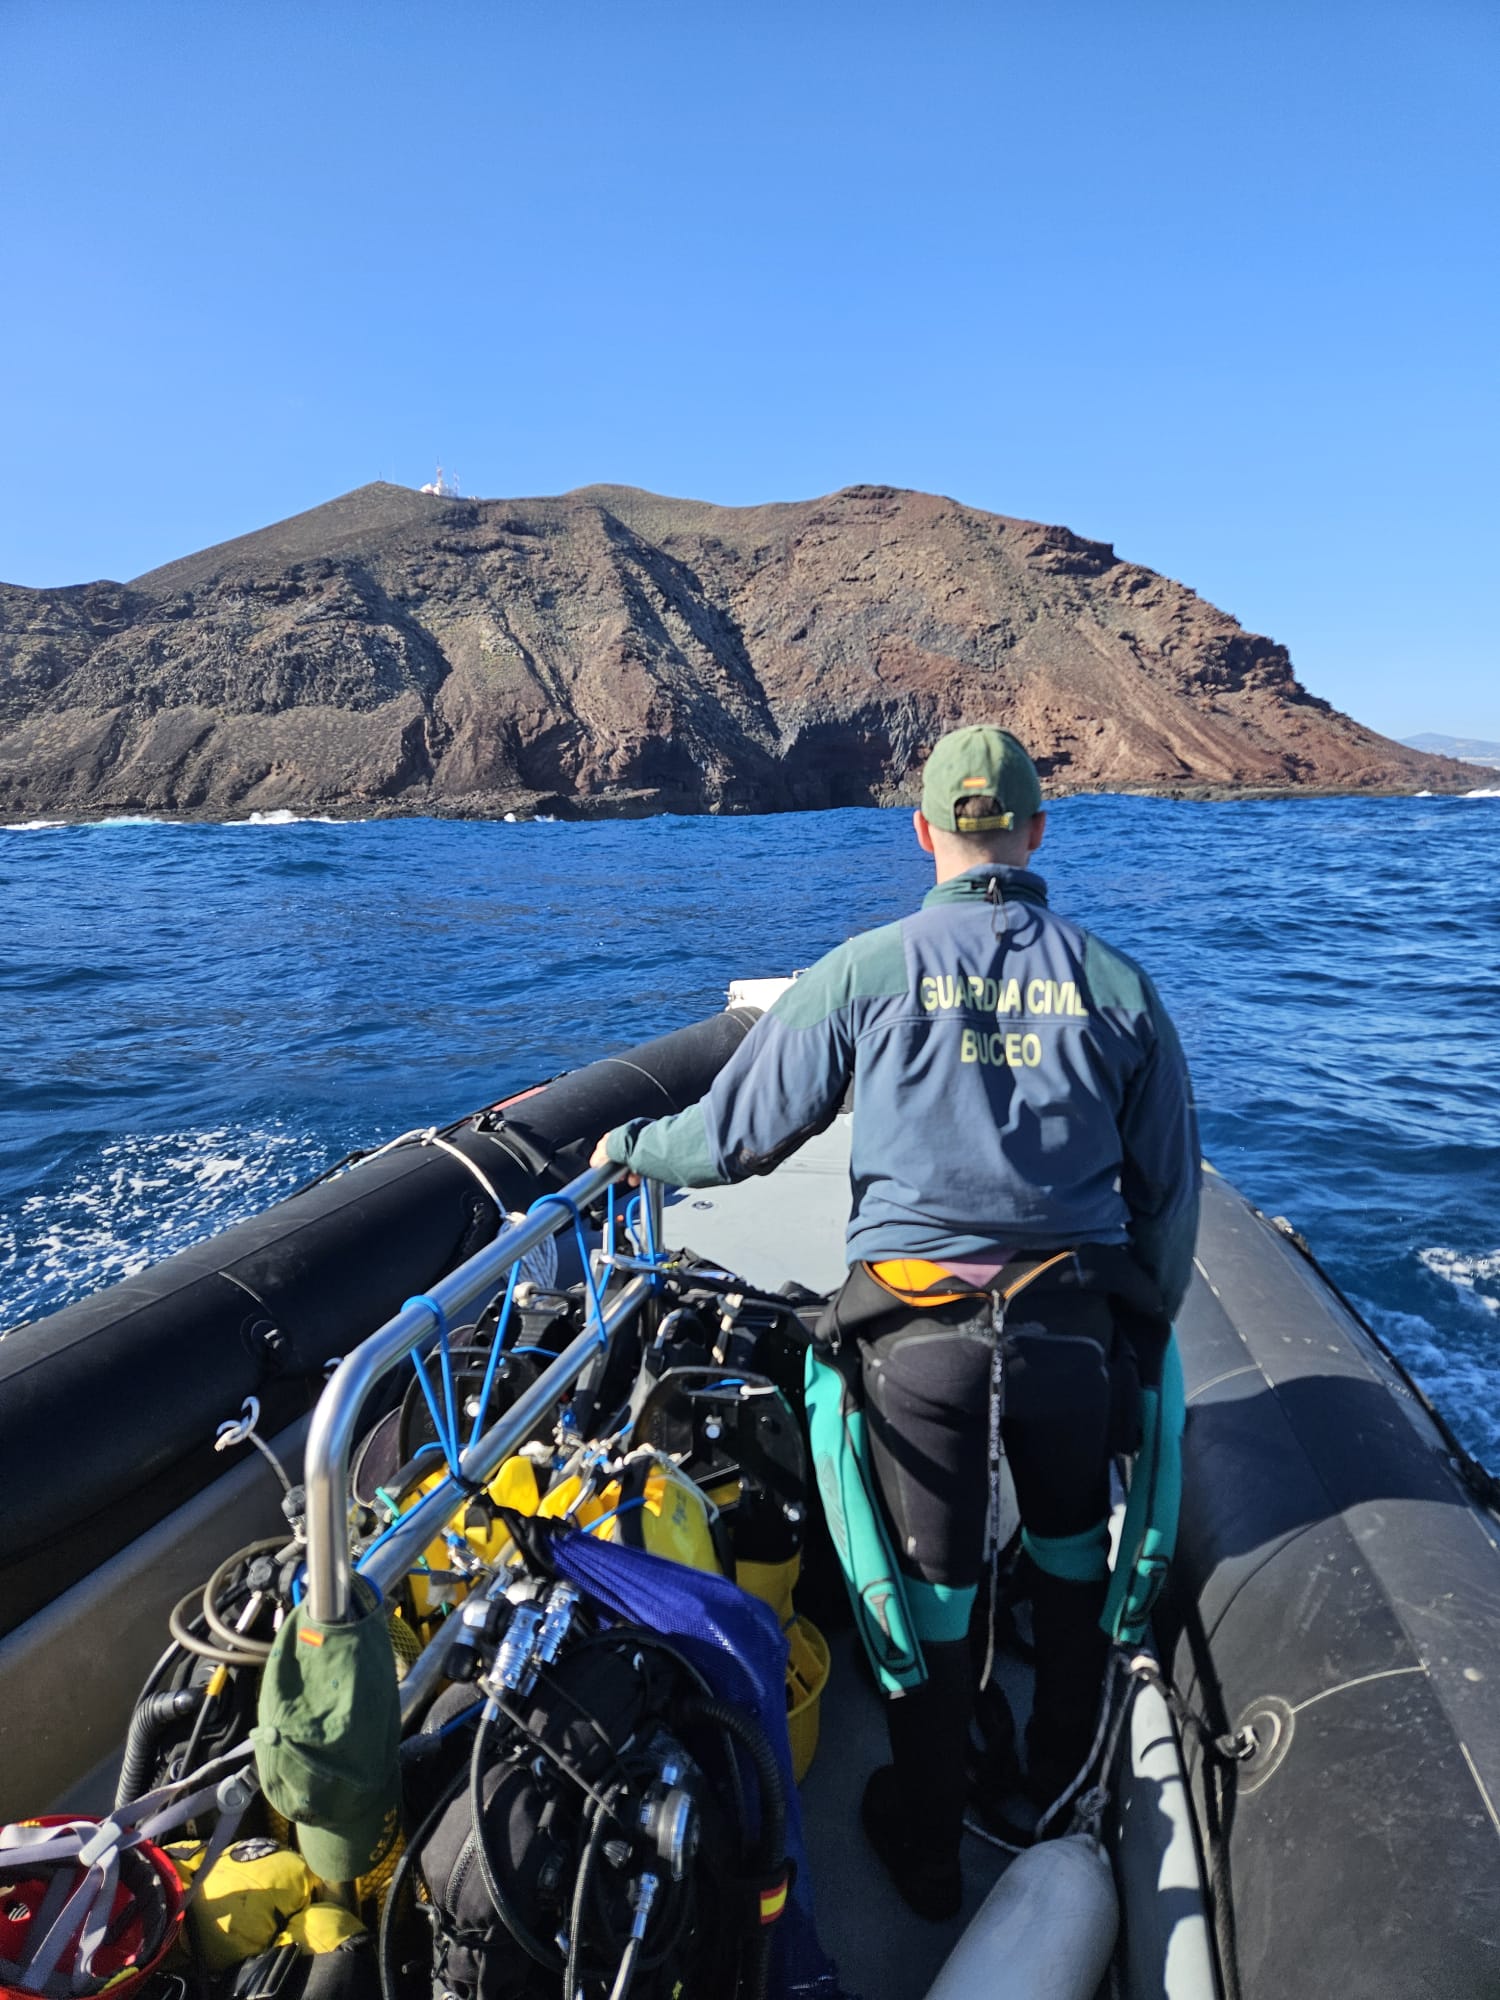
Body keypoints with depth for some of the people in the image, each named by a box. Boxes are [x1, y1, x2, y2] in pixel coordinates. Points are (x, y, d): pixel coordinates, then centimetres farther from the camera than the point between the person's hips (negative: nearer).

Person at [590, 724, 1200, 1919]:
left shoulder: (867, 971, -7)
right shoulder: (1115, 983, -1)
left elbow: (740, 1131, -3)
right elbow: (1170, 1190, 6)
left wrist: (632, 1148, 17)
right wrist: (1147, 1326, 20)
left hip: (920, 1330, -2)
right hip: (1075, 1321, 2)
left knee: (934, 1589, 15)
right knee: (1071, 1557, 26)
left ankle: (929, 1854, 35)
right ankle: (1060, 1795, 47)